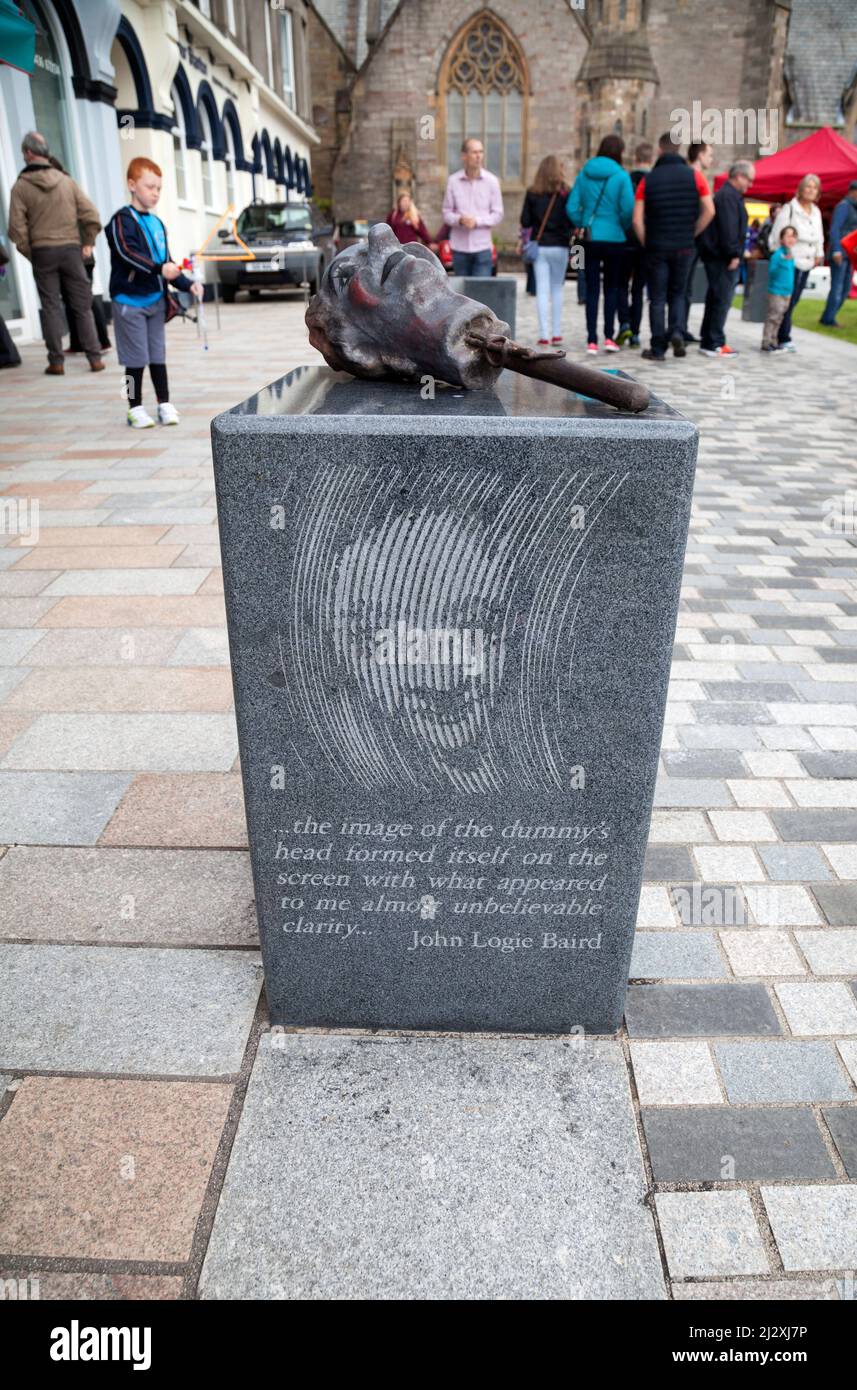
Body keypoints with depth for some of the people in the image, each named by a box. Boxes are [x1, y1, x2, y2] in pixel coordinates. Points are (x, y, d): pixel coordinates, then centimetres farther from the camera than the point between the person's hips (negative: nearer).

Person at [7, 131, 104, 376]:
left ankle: (56, 361, 2)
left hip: (42, 252, -1)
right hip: (71, 249, 1)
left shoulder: (20, 186, -3)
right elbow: (91, 215, -1)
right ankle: (95, 357, 3)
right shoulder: (66, 181, 3)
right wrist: (88, 244, 9)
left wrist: (30, 254, 5)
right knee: (82, 306, 6)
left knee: (51, 307, 4)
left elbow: (17, 228, -7)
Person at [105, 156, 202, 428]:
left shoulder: (157, 223, 14)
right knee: (136, 358, -1)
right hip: (130, 300, -6)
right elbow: (127, 254, -22)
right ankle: (135, 409, 9)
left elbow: (167, 261, 17)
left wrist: (187, 284, 5)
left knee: (157, 355, 10)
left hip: (155, 299, 6)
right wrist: (159, 269, -33)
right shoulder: (122, 220, -8)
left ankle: (165, 404, 15)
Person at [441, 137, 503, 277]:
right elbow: (447, 212, 5)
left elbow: (498, 214, 3)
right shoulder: (453, 181, 2)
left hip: (482, 246, -1)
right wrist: (459, 220, -16)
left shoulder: (492, 181, 1)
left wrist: (477, 221, -13)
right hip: (459, 246, 1)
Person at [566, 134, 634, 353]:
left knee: (592, 289, 5)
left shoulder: (584, 174, 3)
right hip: (613, 238, -2)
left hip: (589, 238, 2)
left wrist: (582, 226, 11)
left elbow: (571, 207, 0)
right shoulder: (621, 175, -7)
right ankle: (609, 337, 4)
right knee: (611, 288, 10)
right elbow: (628, 209, -13)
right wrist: (624, 227, 5)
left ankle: (592, 340, 2)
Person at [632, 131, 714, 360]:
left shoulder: (648, 179, -1)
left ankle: (658, 348, 5)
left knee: (657, 299, 6)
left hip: (656, 247, -1)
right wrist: (692, 234, 8)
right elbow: (709, 211, -3)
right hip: (684, 247, 1)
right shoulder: (694, 175, 1)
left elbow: (637, 220, -6)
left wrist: (647, 244, 5)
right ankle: (677, 332, -6)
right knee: (677, 294, 17)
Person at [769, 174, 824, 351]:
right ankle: (784, 340, -4)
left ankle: (782, 338, 12)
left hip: (806, 264, 7)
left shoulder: (816, 212, 15)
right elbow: (777, 235, -10)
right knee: (787, 303, -9)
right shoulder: (789, 209, -8)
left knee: (792, 302, 8)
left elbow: (819, 235, 24)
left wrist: (819, 254, 16)